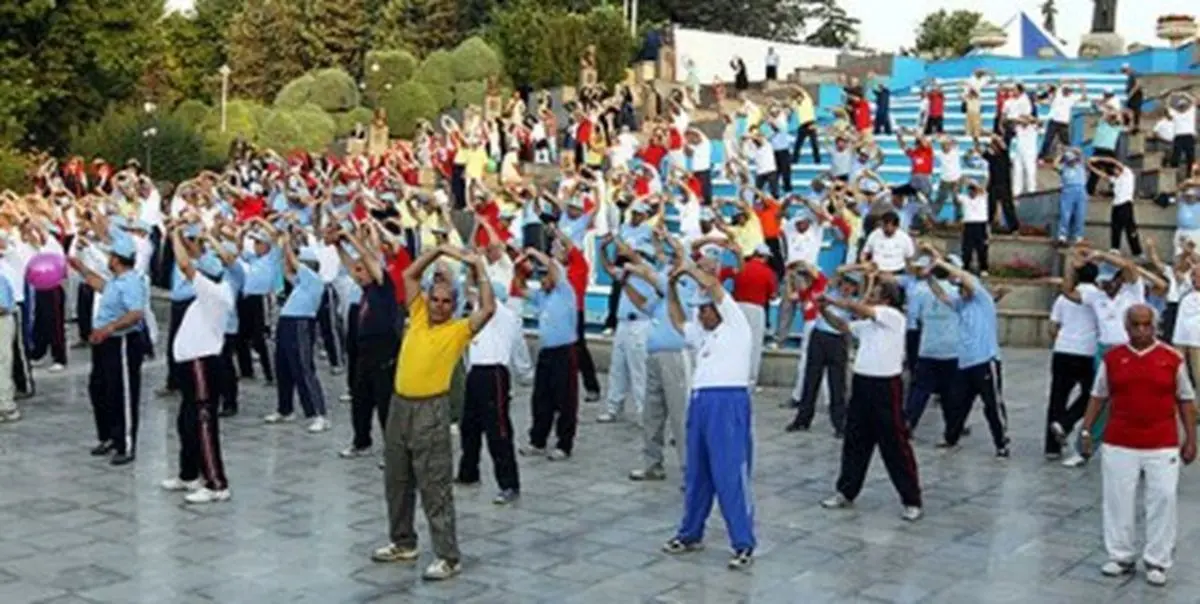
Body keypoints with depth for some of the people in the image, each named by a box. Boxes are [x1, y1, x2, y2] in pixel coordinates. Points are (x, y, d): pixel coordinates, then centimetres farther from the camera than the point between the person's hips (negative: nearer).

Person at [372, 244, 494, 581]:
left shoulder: (459, 329, -3)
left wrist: (479, 268, -12)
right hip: (400, 405, 6)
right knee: (397, 481, 16)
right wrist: (438, 250, 3)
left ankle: (448, 557, 1)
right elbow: (410, 275, 11)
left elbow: (489, 308, -16)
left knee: (435, 487, -4)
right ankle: (403, 543, 32)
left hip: (431, 411, -6)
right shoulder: (418, 316, 10)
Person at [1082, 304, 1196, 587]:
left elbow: (1186, 399, 4)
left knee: (1163, 500, 1)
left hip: (1163, 445, -1)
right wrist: (1086, 430, 4)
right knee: (1118, 500, 6)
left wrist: (1191, 439, 2)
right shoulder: (1111, 358, 2)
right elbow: (1098, 396, 8)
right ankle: (1120, 556, 20)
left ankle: (1157, 562, 12)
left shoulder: (1172, 358, -1)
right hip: (1119, 443, 1)